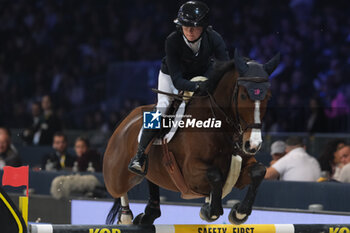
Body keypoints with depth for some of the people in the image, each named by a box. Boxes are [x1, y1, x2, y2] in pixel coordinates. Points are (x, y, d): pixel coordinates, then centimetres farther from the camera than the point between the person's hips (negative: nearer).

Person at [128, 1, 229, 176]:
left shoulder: (214, 39, -31)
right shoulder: (173, 41, -36)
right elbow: (177, 80, -38)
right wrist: (197, 87, -57)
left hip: (203, 76, 3)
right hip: (173, 75, -3)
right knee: (162, 107, -22)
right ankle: (140, 155, -13)